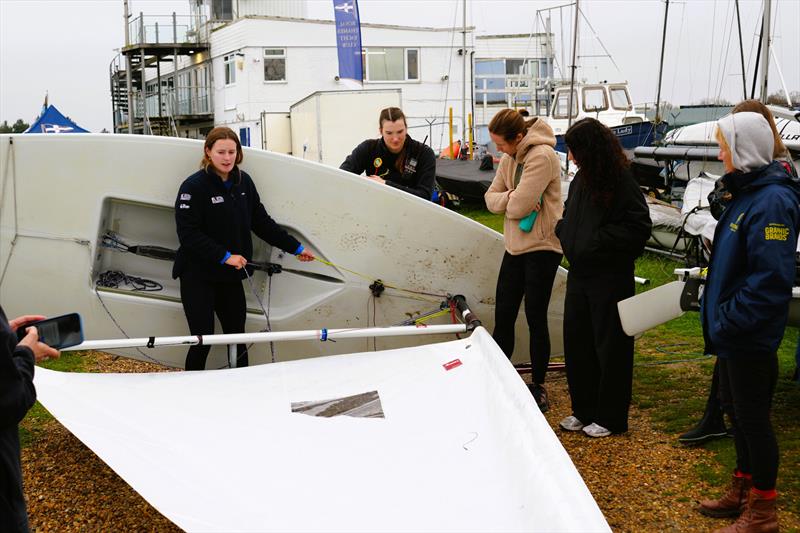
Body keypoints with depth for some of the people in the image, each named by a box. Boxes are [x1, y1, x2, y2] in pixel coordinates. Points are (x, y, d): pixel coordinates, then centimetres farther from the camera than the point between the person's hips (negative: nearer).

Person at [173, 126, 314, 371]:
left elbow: (261, 222, 11)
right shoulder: (194, 186, -13)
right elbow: (188, 233, -18)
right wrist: (225, 256, -23)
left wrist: (296, 247, 10)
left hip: (231, 276, 5)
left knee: (237, 337, 9)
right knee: (202, 341, -3)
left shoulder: (243, 182, 4)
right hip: (198, 277, -5)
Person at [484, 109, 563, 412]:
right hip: (515, 247, 8)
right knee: (503, 317, 11)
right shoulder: (509, 158, 8)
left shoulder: (541, 157, -19)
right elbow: (491, 197, 7)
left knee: (535, 319, 2)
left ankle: (538, 387, 17)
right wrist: (508, 198, -11)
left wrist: (509, 200, -5)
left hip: (541, 248, -8)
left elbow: (519, 206, -25)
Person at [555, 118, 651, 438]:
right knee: (576, 343, 13)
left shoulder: (621, 182, -15)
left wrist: (596, 241, -20)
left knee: (610, 347, 3)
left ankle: (611, 418, 16)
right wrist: (564, 232, 0)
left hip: (610, 277, -8)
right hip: (579, 273, 8)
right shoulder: (581, 179, 7)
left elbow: (638, 228, -17)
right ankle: (584, 410, 27)